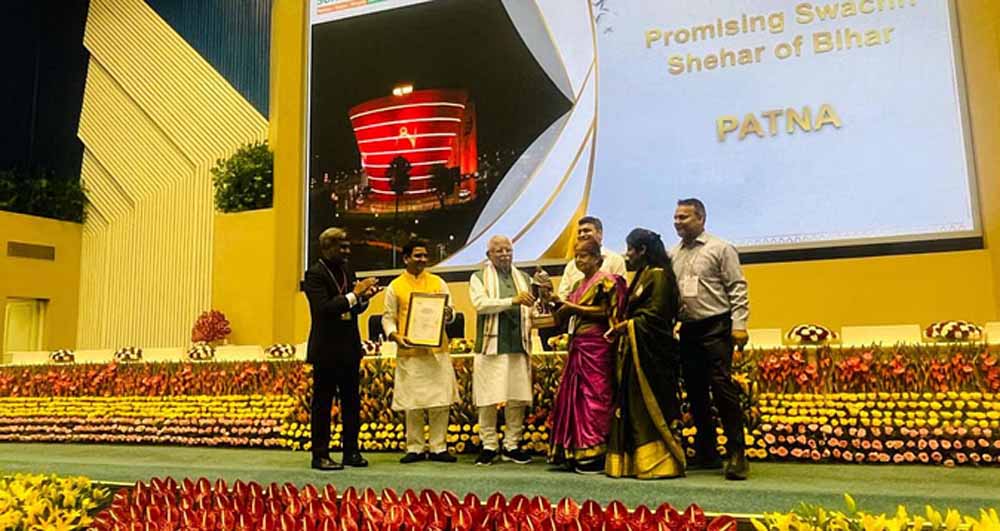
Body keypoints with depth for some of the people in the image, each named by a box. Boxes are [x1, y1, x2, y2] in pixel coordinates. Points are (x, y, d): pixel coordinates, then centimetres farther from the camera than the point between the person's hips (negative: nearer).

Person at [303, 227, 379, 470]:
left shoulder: (347, 271, 12)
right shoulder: (315, 274, -10)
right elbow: (323, 308, -22)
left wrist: (364, 297, -4)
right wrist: (354, 294, -22)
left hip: (349, 348, 7)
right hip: (326, 350, -7)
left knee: (352, 402, 10)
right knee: (322, 403, 2)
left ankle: (351, 452, 19)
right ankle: (320, 455, 10)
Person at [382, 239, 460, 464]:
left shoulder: (437, 282, 9)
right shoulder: (395, 287, 6)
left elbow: (450, 313, 8)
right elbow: (388, 317, 5)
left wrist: (448, 314, -15)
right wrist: (395, 336, -14)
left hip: (437, 351, 1)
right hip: (409, 352, -1)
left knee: (440, 402, 2)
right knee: (412, 404, 3)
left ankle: (438, 447, 13)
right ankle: (415, 448, 16)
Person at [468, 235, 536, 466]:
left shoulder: (524, 278, 18)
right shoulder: (479, 277, 7)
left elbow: (531, 311, 20)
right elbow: (481, 303, -11)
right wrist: (513, 300, -17)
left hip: (518, 345, 4)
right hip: (491, 345, -3)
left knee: (518, 399, 4)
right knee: (488, 399, -2)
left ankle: (511, 445, 15)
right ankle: (489, 445, 10)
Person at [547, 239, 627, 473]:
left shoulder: (606, 281, -3)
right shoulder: (579, 284, 19)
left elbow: (606, 312, -13)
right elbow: (564, 316, 17)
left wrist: (575, 308, -11)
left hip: (596, 346, -8)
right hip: (577, 345, 8)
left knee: (594, 396, -6)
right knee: (573, 396, 6)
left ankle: (596, 454, -1)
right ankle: (577, 453, 12)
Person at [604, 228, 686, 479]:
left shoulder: (658, 275, -10)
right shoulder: (642, 276, 20)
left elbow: (655, 315, -18)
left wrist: (625, 326, -10)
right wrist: (622, 326, 4)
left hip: (651, 353, -10)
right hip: (635, 351, 10)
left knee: (651, 408, -6)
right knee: (633, 409, 9)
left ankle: (659, 463, 0)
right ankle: (636, 461, 13)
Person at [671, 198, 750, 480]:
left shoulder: (720, 249, 1)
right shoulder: (672, 255, 14)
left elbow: (737, 288, -4)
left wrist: (739, 324, -13)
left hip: (716, 327, -5)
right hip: (688, 330, 5)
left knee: (722, 388, -10)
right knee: (695, 392, 10)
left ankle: (736, 454, -1)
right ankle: (706, 453, 20)